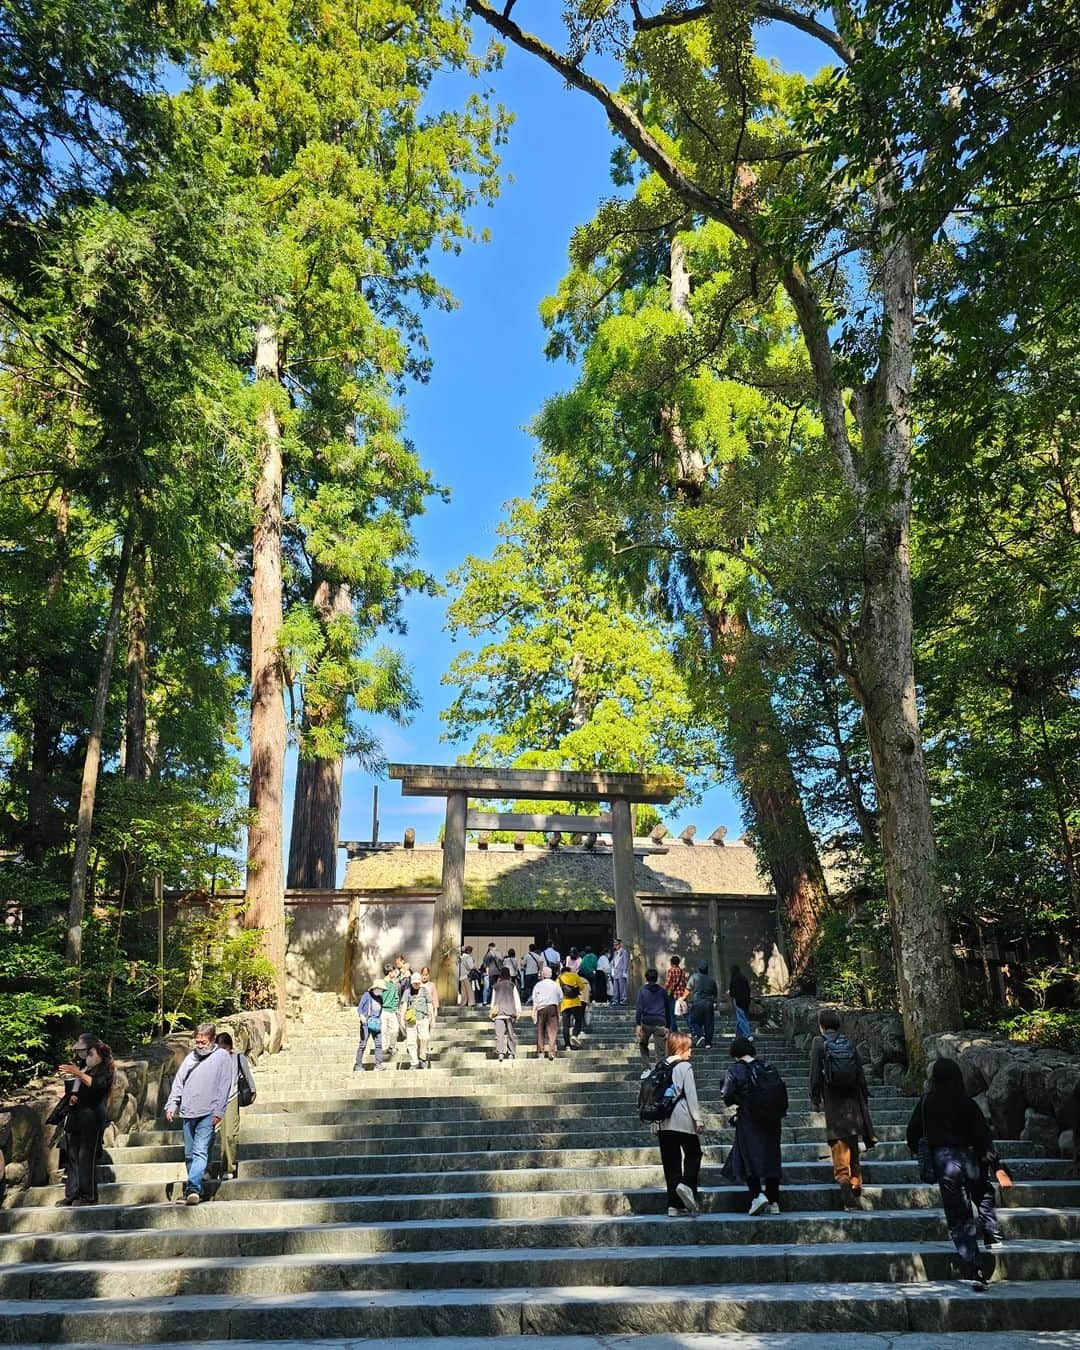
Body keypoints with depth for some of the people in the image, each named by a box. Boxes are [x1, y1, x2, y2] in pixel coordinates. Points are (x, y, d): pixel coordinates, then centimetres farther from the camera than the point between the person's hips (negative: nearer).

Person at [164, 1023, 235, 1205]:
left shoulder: (222, 1056, 1)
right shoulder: (191, 1057, 16)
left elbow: (224, 1086, -4)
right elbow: (179, 1082, 17)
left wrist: (218, 1111, -10)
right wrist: (171, 1105, 5)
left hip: (208, 1114, -6)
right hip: (187, 1112, 6)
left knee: (200, 1152, -15)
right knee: (189, 1154, 9)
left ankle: (193, 1188, -21)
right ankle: (195, 1188, 18)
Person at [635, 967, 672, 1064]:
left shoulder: (642, 990, 2)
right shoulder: (662, 991, 10)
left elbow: (639, 1008, -6)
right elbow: (668, 1010, 12)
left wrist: (637, 1024, -8)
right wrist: (668, 1026, 17)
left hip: (646, 1023, -1)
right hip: (660, 1024, 1)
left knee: (643, 1045, 22)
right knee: (661, 1052, 2)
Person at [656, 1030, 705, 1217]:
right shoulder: (685, 1067, -8)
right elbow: (691, 1095, -11)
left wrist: (655, 1119, 14)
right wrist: (698, 1119, -6)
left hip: (663, 1122, 5)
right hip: (683, 1120, -5)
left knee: (671, 1162, 9)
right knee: (693, 1154, 12)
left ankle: (674, 1205, 8)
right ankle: (686, 1184, -12)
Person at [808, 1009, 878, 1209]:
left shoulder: (819, 1043, -1)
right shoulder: (849, 1044, 9)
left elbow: (815, 1073, -5)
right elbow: (861, 1073, 10)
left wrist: (815, 1098, 2)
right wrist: (865, 1099, 16)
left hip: (833, 1102, -4)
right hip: (853, 1102, 4)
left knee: (839, 1144, -3)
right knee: (853, 1144, 14)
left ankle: (843, 1177, -20)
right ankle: (856, 1185, 16)